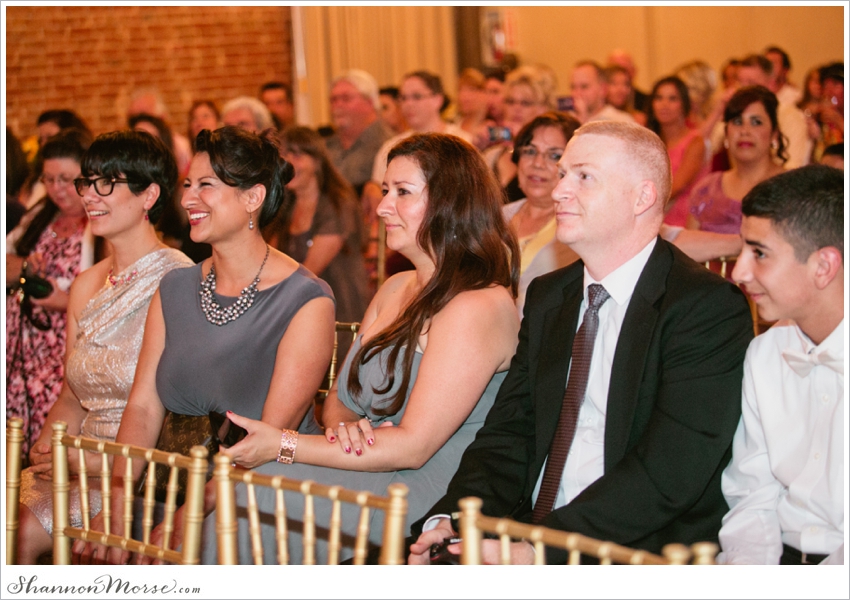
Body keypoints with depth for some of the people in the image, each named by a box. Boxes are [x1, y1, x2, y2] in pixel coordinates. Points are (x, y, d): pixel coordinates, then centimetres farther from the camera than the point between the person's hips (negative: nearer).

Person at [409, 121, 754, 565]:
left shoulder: (709, 307, -9)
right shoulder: (546, 296, 16)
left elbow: (669, 469, -18)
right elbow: (509, 432, 12)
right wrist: (451, 519, -8)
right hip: (532, 541, 6)